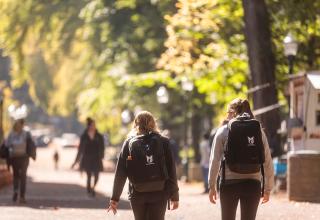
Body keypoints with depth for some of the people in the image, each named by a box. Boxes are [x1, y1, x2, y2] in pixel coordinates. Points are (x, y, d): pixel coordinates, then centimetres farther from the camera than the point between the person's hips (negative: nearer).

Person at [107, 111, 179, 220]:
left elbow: (120, 173, -1)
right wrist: (174, 196, 4)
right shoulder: (163, 142, 1)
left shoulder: (129, 143, 2)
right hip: (159, 194, -1)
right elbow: (171, 171, -2)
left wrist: (115, 198, 3)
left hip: (137, 194, 1)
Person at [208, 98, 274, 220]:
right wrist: (267, 188, 11)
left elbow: (215, 161, -3)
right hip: (253, 184, 1)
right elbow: (267, 162, 4)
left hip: (229, 184, -1)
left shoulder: (223, 131, 0)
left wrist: (212, 186, 3)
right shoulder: (259, 131, 4)